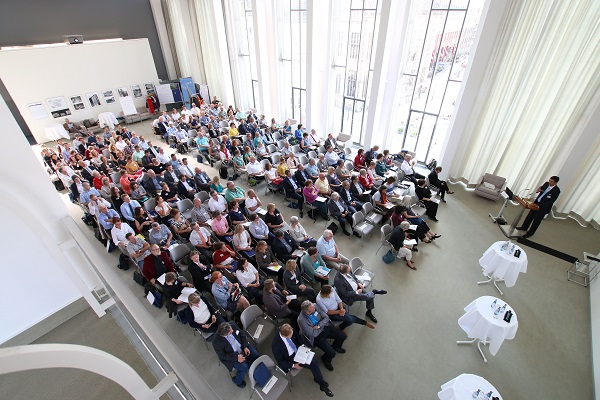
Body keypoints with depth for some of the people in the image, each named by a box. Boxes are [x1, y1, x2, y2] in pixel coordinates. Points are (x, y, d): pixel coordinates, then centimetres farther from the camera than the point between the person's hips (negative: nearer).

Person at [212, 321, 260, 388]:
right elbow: (222, 356, -16)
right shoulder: (217, 342, -32)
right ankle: (237, 381, 13)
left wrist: (245, 346, -13)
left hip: (242, 347, 4)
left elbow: (242, 334, -5)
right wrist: (236, 357, -22)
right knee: (244, 367, -19)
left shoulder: (232, 325, -23)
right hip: (232, 356, -4)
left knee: (257, 356, -9)